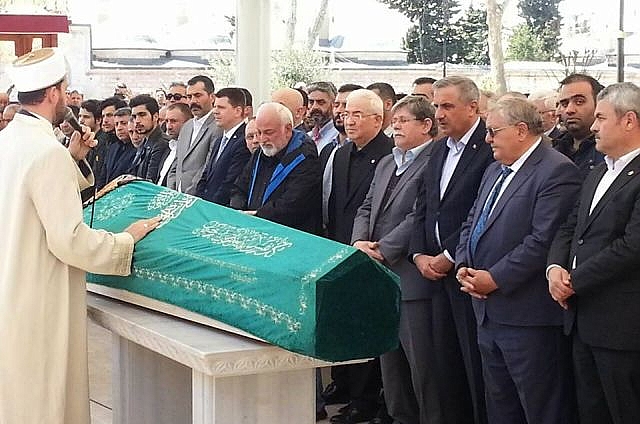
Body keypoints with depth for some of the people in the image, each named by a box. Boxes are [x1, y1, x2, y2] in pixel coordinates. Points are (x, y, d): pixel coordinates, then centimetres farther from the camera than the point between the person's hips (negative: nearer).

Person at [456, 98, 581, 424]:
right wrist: (464, 265, 1)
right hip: (489, 313, 9)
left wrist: (494, 278, -19)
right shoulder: (495, 171, 17)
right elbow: (472, 224, 20)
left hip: (529, 320, -9)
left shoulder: (557, 171, -13)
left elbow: (543, 241, -21)